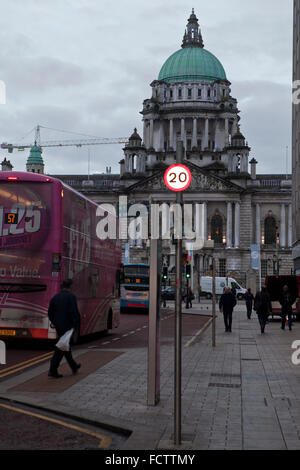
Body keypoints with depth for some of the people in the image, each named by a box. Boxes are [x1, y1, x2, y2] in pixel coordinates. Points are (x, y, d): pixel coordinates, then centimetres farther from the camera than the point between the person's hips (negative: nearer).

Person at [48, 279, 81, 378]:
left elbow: (50, 313, 10)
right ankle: (52, 370, -8)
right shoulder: (71, 297, -12)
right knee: (61, 348, -4)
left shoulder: (55, 297, 6)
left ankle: (74, 367, 33)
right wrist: (76, 324, -11)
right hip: (67, 326, -7)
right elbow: (74, 312, -19)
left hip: (58, 326, 7)